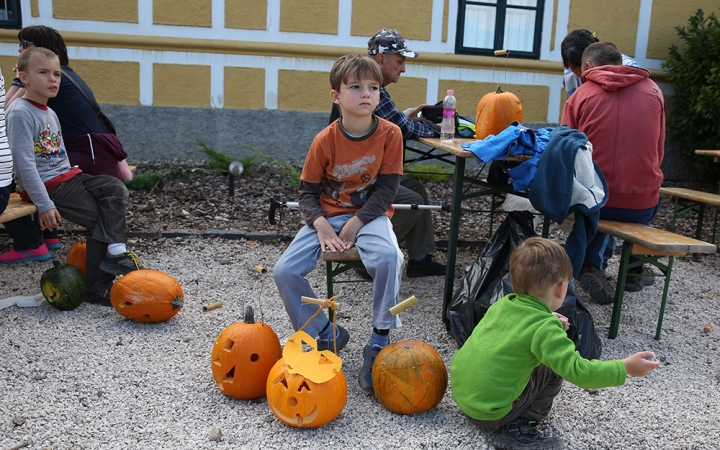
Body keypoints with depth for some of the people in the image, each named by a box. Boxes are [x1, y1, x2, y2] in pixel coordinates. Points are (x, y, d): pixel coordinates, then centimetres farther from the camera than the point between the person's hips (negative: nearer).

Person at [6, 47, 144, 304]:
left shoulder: (50, 113, 17)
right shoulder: (20, 113, -13)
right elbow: (24, 163, -20)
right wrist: (44, 204, -23)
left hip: (65, 177, 9)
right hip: (45, 184, -9)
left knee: (115, 189, -9)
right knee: (98, 218, -11)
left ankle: (115, 251, -17)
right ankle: (97, 289, -2)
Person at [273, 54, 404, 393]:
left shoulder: (390, 134, -10)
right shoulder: (325, 140, -8)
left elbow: (386, 190, -11)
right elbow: (307, 190, -1)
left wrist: (353, 226, -18)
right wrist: (321, 225, -19)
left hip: (369, 214, -1)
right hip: (327, 214, 2)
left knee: (389, 257, -35)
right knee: (284, 271, -16)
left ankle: (379, 341, -14)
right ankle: (324, 335, 7)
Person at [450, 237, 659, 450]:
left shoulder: (503, 304, 1)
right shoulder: (545, 328, -20)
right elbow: (577, 371, -23)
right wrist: (625, 367, -15)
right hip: (488, 411, -7)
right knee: (553, 370, 4)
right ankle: (516, 430, 0)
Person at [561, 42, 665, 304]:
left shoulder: (581, 95, -2)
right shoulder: (653, 90, 6)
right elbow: (659, 151, 12)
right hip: (643, 206, 2)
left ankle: (591, 266, 13)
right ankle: (633, 271, 42)